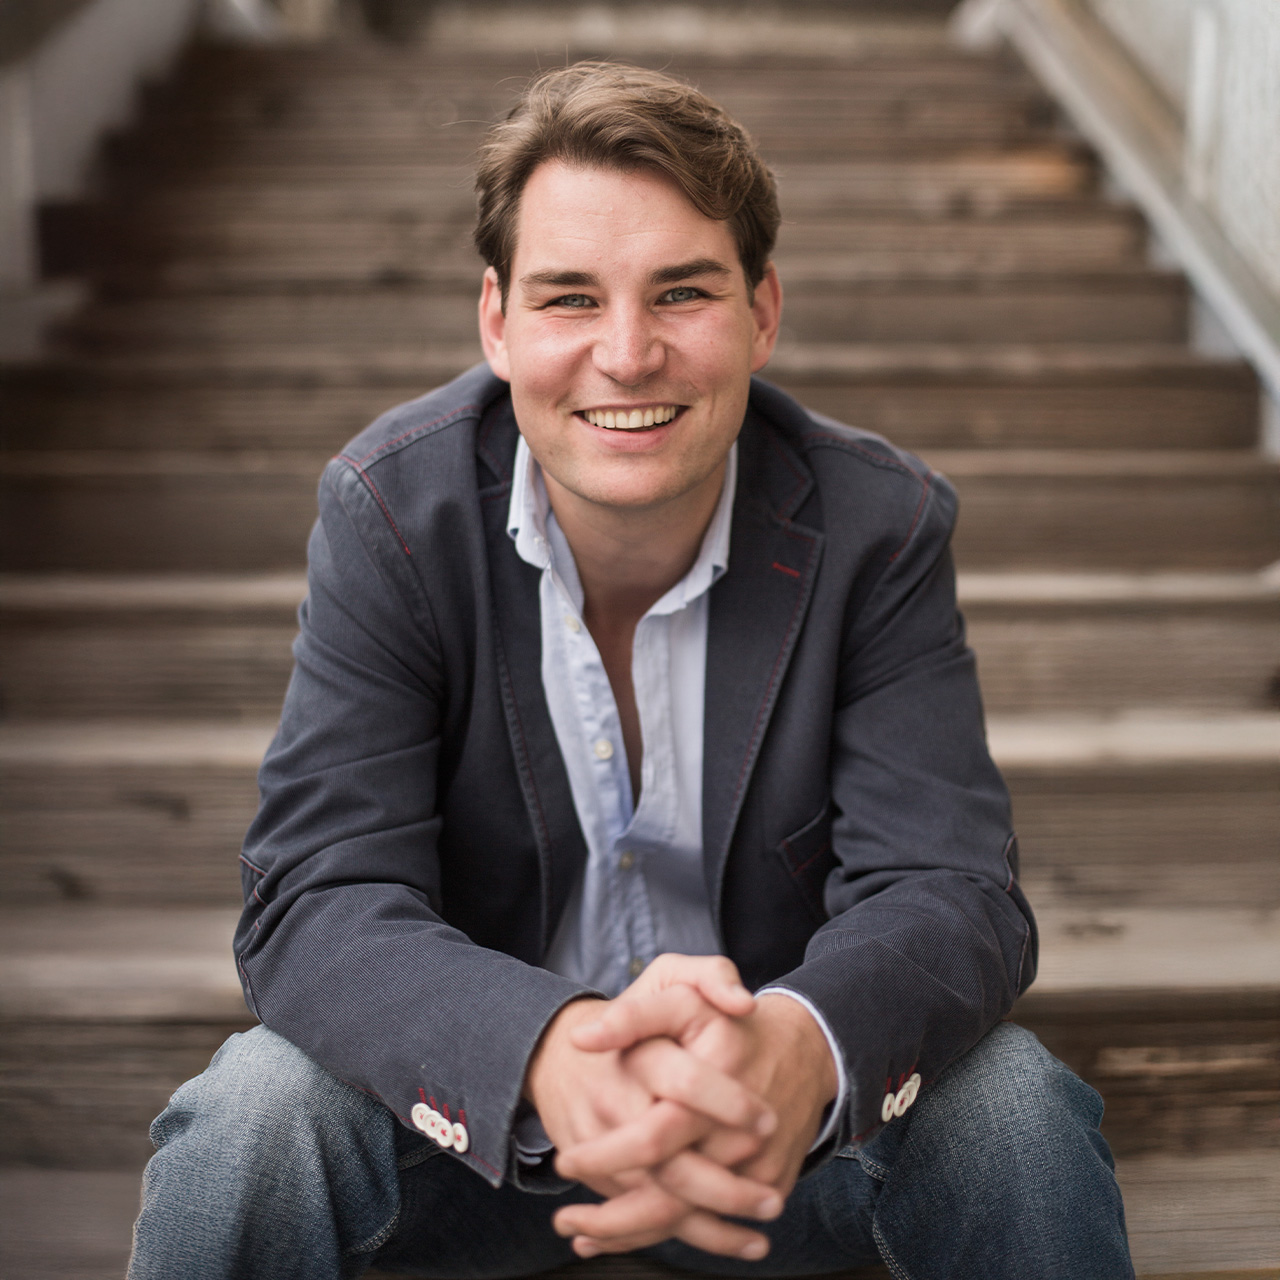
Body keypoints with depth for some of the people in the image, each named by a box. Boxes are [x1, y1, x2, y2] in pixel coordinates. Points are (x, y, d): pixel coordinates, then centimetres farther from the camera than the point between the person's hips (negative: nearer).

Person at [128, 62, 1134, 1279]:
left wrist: (804, 1047, -44)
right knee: (247, 1122, -28)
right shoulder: (390, 510, -15)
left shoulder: (880, 526, -13)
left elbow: (947, 891, -18)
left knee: (1017, 1111, -26)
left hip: (784, 1122, 1)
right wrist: (550, 1053, -44)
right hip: (481, 1106, 0)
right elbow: (317, 901, -22)